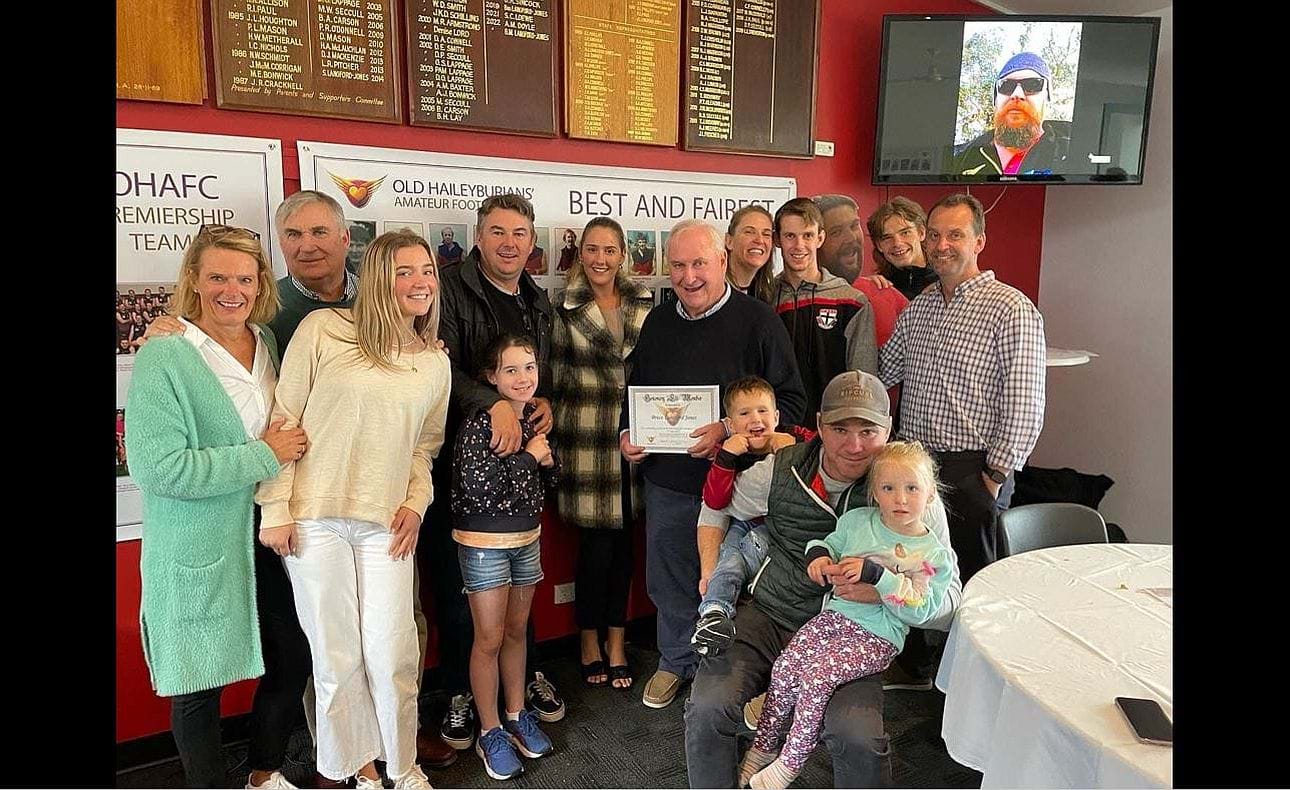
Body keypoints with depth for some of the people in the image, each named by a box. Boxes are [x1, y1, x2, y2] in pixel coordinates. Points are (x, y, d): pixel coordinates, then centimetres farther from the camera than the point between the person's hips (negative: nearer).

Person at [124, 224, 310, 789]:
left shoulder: (269, 343, 5)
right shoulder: (163, 357, -13)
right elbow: (157, 467, -21)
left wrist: (289, 446, 1)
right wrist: (264, 457, -20)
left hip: (272, 537, 6)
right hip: (199, 553, -5)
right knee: (200, 683, 10)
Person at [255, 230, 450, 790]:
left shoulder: (435, 363, 8)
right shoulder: (323, 330, -5)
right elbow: (284, 418, -3)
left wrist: (416, 503, 2)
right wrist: (275, 508, -5)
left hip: (386, 525, 3)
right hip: (315, 519, -2)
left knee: (392, 655, 4)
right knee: (336, 655, 8)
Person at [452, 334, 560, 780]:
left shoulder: (536, 417, 3)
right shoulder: (478, 425, -18)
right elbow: (479, 489, -26)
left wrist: (548, 462, -9)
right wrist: (527, 457, -19)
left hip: (528, 538, 6)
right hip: (484, 543, -6)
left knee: (517, 631, 18)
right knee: (490, 639, 4)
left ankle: (517, 716, 33)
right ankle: (490, 733, 19)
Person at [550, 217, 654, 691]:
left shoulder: (643, 303, 7)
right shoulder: (565, 309, -1)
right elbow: (554, 380, 3)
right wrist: (555, 435, 1)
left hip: (634, 434, 3)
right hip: (586, 440, -3)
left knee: (624, 540, 9)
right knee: (596, 543, 1)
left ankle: (617, 646, 24)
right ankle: (590, 646, 21)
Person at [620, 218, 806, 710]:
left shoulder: (756, 320, -8)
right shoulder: (658, 322, 9)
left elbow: (791, 401, -11)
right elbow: (635, 391, 20)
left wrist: (730, 432, -22)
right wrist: (627, 434, 3)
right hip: (667, 483, 5)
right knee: (669, 582, 17)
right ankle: (675, 662, 39)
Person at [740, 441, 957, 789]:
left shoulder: (935, 555, -6)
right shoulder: (857, 520, 4)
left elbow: (919, 611, -14)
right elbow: (828, 543, 19)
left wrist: (876, 574, -24)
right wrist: (817, 555, -6)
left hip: (877, 638, -4)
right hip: (835, 614, 4)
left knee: (818, 676, -22)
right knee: (784, 667, -11)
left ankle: (790, 762, -4)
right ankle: (763, 747, 9)